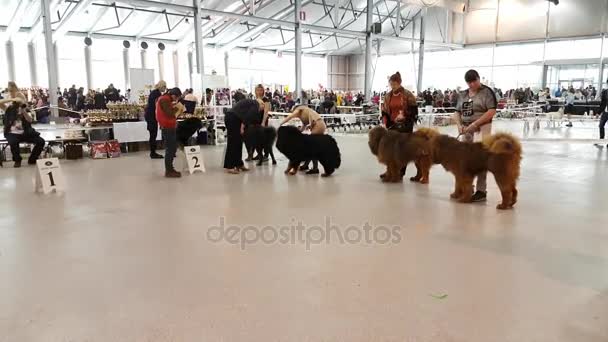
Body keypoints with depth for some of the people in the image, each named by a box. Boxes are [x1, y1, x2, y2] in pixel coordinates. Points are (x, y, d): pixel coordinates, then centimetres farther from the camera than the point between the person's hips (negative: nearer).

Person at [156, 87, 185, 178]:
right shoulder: (164, 100, -14)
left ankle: (170, 169, 20)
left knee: (172, 148, 14)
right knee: (170, 149, -7)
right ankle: (169, 171, -3)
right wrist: (177, 107, -12)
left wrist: (177, 109, 3)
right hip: (168, 127, -10)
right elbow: (170, 114, -22)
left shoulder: (166, 99, 17)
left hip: (170, 127, 10)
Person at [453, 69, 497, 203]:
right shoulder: (463, 94, 14)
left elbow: (492, 111, -12)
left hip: (481, 129, -6)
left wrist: (475, 123, -19)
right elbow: (457, 112, 15)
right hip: (466, 130, 6)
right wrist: (459, 124, -4)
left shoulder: (487, 92, -4)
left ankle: (481, 191, -3)